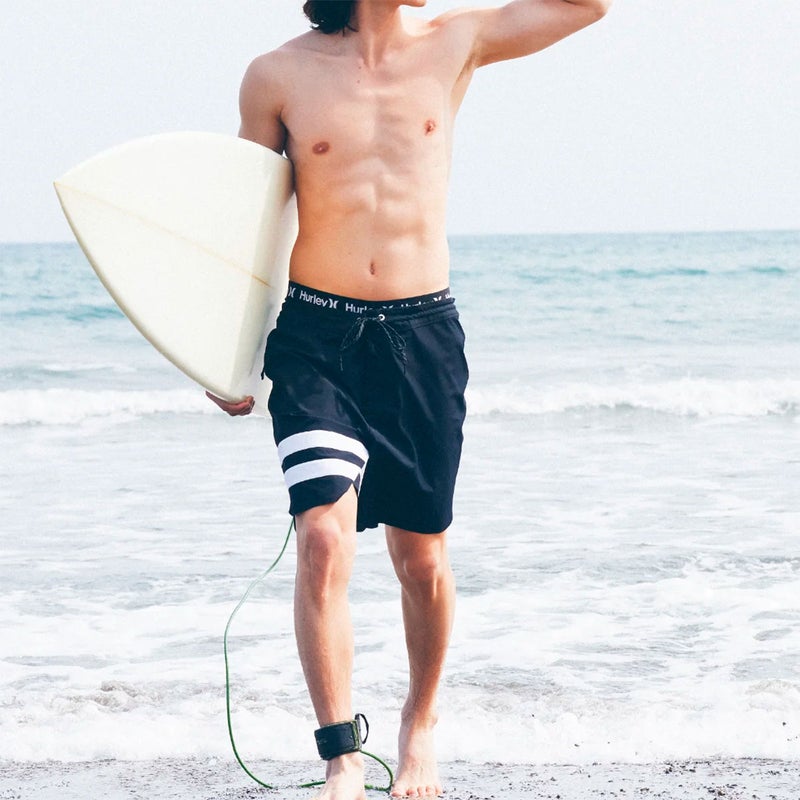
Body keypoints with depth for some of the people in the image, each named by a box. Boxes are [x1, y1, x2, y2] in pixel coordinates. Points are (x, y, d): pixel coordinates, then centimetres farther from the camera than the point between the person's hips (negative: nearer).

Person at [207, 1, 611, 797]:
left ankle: (420, 725, 34)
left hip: (424, 336, 2)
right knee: (324, 539, -16)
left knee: (423, 557, 9)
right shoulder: (278, 76, 0)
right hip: (316, 338, -2)